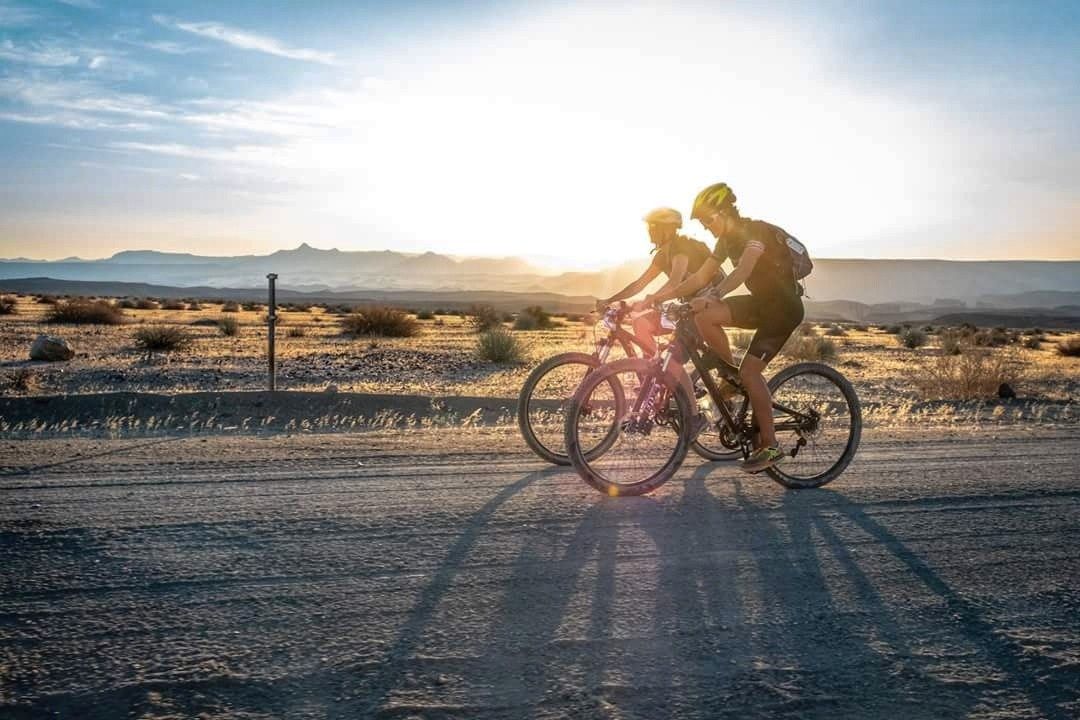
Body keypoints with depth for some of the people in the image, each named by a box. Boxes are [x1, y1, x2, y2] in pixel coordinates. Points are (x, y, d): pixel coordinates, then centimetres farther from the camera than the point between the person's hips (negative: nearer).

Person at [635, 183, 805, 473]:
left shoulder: (757, 231, -20)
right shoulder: (727, 239, 6)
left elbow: (743, 270, -38)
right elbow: (700, 278, 6)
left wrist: (713, 296, -53)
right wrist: (660, 296, -3)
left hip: (784, 306, -8)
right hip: (761, 302, 8)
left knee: (749, 371, -17)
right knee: (703, 316, -15)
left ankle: (769, 446, -8)